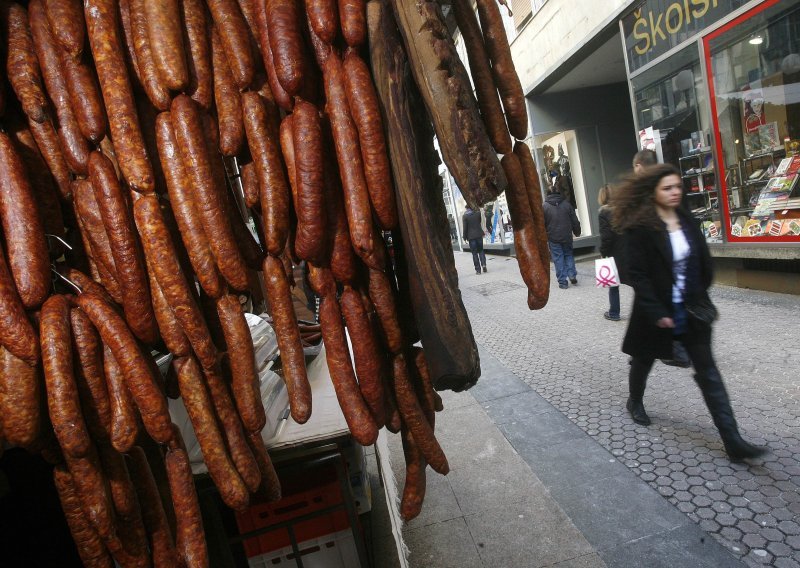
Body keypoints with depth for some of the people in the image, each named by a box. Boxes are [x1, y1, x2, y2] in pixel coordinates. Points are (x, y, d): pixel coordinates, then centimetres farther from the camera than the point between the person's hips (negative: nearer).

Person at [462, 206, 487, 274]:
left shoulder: (465, 216, -7)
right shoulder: (478, 213, 2)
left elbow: (465, 228, -7)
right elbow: (482, 222, 11)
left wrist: (465, 237, 0)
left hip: (471, 236, -2)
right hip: (479, 235, 2)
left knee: (474, 253, 3)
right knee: (481, 250, 15)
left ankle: (478, 269, 2)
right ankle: (483, 264, -5)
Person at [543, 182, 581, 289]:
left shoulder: (544, 207, -6)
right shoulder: (566, 204, 1)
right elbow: (575, 221, 6)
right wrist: (577, 232, 20)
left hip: (553, 238, -2)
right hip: (566, 236, 2)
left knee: (558, 258, 2)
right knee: (568, 254, 19)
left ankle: (562, 281, 2)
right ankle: (572, 275, 4)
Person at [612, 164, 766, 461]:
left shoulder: (687, 221, 3)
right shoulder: (640, 229, -15)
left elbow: (702, 263, 10)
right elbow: (638, 275, -18)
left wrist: (700, 297, 5)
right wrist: (657, 313, -19)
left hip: (691, 310, 5)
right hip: (658, 312, -5)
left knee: (708, 372, 4)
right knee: (643, 361, 17)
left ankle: (733, 440, 8)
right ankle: (635, 402, 45)